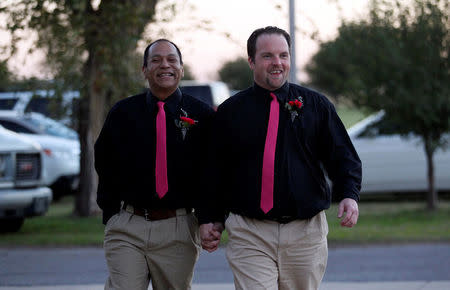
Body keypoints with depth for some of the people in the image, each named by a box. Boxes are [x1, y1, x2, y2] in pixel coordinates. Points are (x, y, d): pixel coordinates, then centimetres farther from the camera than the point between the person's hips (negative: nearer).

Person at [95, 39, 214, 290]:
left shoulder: (202, 115, 4)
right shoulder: (123, 113, 8)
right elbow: (104, 166, 13)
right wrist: (112, 215, 5)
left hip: (179, 231, 0)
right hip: (126, 230, 0)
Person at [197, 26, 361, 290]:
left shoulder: (316, 105, 7)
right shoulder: (231, 111, 6)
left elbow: (343, 157, 5)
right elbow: (216, 170, 11)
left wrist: (349, 195, -13)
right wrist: (209, 218, 6)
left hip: (306, 232, 2)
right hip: (249, 234, -1)